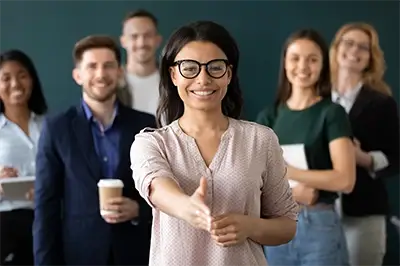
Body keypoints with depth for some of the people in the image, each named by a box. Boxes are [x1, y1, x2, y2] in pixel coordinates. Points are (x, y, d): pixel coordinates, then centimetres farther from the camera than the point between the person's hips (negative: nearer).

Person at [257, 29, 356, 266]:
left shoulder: (332, 113, -3)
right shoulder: (269, 116, 8)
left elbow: (345, 180, -13)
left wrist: (285, 171, -15)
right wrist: (289, 191, -15)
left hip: (319, 225, -4)